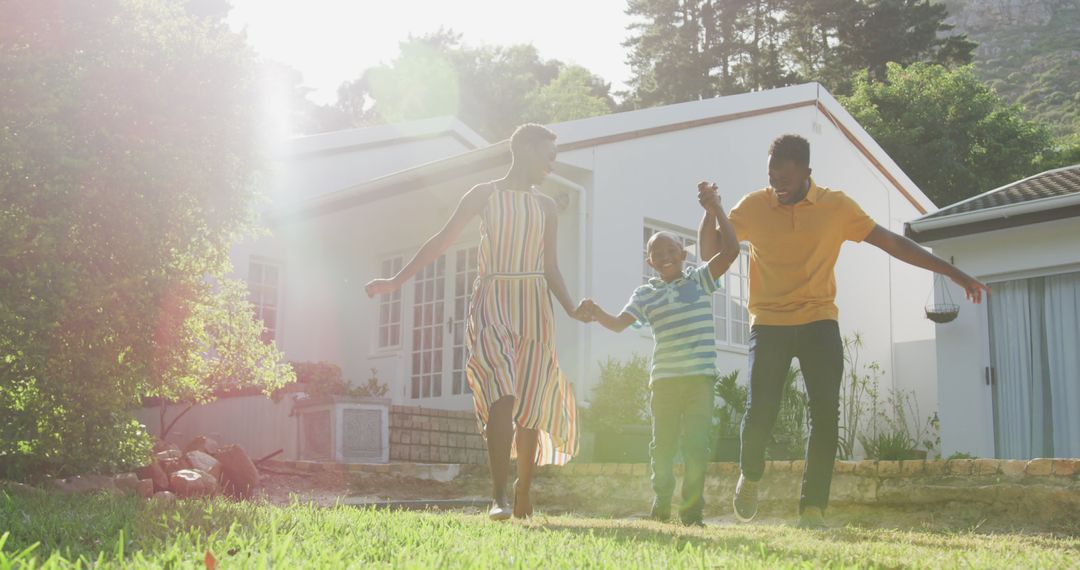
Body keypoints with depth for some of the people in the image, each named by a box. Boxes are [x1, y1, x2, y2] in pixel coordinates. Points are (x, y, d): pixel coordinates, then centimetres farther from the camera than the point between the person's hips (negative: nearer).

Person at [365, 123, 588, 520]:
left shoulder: (546, 208, 16)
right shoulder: (484, 195, 6)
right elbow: (441, 242, 6)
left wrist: (571, 309, 2)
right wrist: (396, 281, 0)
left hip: (534, 306, 4)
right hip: (492, 300, -4)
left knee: (531, 404, 2)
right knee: (501, 392, -22)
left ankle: (523, 492, 17)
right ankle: (499, 496, -27)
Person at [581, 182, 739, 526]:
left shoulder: (700, 280, 7)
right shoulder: (645, 294, 9)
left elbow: (730, 250, -3)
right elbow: (619, 323, 2)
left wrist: (716, 209, -5)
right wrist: (596, 313, -17)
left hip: (700, 377, -1)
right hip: (664, 378, 2)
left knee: (697, 445, -5)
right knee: (663, 444, 7)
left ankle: (692, 508, 3)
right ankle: (661, 503, 20)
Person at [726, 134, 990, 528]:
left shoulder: (836, 206, 0)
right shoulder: (753, 207, 0)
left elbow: (890, 242, 3)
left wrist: (953, 273, 2)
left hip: (818, 322, 1)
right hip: (768, 324, 0)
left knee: (826, 415, -10)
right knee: (760, 412, -10)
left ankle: (813, 508, -3)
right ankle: (750, 477, 21)